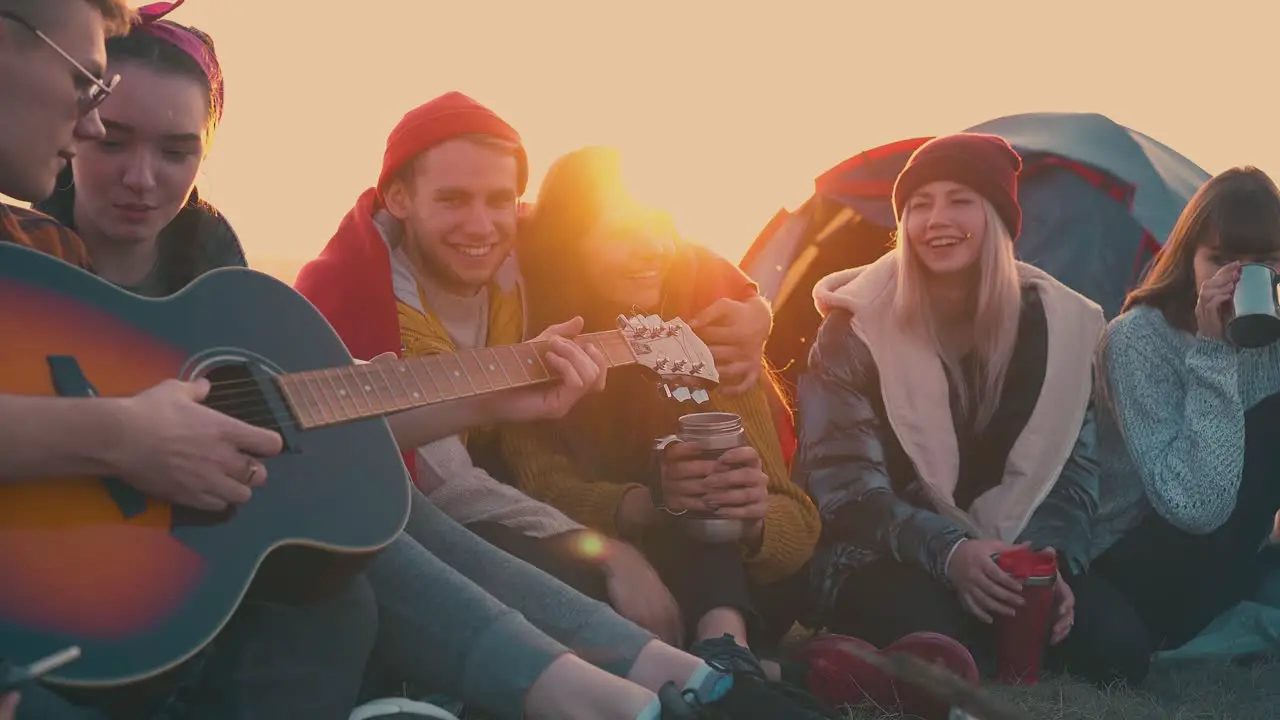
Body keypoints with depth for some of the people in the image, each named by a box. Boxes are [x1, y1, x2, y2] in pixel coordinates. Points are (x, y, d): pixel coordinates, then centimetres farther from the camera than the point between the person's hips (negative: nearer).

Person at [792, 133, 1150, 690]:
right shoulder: (859, 326, -11)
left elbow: (1069, 466, 3)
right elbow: (844, 479, -15)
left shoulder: (1053, 322, -1)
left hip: (1009, 555, 4)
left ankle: (998, 645, 7)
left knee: (1113, 646, -21)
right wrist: (948, 552, -29)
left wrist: (1051, 557, -18)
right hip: (886, 558, -4)